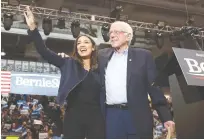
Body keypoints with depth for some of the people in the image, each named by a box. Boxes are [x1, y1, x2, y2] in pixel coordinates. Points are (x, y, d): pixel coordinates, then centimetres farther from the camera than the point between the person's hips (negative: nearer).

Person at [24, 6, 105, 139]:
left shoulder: (100, 67, 8)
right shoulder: (69, 64, 7)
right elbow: (44, 51, 0)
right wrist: (32, 27, -10)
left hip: (95, 116, 0)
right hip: (74, 115, 0)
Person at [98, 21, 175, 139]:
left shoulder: (143, 55, 5)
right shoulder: (103, 55, 14)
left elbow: (154, 87, 2)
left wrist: (166, 117, -2)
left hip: (137, 116, -2)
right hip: (111, 116, 2)